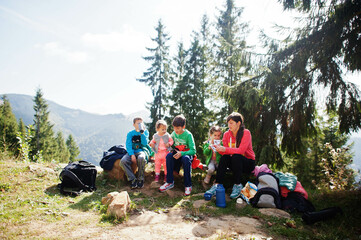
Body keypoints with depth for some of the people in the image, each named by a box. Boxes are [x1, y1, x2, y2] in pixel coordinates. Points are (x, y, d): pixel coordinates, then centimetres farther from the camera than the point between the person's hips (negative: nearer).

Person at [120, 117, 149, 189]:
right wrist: (132, 155, -17)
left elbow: (145, 143, -4)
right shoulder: (130, 133, 9)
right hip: (131, 151, 2)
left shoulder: (145, 132, 8)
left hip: (141, 151, -1)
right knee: (123, 161, -29)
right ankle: (133, 179, -20)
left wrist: (142, 133, -11)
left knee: (141, 158, -38)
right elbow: (128, 145, -1)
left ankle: (140, 179, -20)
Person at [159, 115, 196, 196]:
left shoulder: (188, 135, -15)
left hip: (187, 154, -4)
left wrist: (181, 153, -31)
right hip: (177, 153, 4)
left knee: (186, 158, -39)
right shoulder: (174, 133, -1)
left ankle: (188, 185, -25)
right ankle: (170, 182, -21)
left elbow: (193, 151, -18)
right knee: (169, 155, -28)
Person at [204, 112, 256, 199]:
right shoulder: (226, 134, 0)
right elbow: (225, 152, -7)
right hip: (234, 163, 4)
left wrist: (225, 149, -33)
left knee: (236, 156, -33)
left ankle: (237, 185, -20)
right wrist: (218, 149, -27)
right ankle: (217, 185, -30)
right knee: (224, 157, -26)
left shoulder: (246, 133, -14)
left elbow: (241, 150, -26)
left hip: (248, 163, -4)